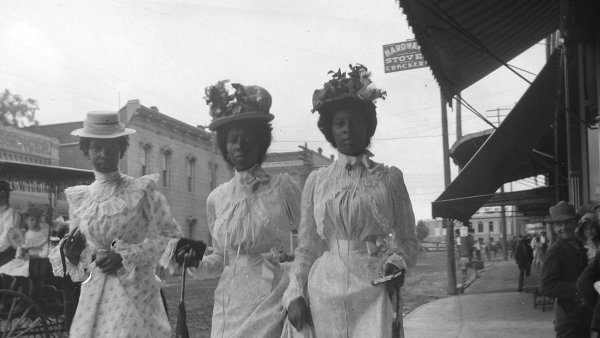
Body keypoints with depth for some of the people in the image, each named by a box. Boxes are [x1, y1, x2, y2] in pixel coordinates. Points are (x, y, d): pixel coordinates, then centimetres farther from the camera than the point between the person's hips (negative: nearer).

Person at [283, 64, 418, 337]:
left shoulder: (390, 177, 6)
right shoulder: (316, 181, 10)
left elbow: (407, 240, 9)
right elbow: (306, 247, 11)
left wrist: (396, 263, -12)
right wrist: (295, 295, 0)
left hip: (374, 291, -1)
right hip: (325, 292, 2)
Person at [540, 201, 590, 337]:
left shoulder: (580, 246, 11)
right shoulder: (555, 251, -14)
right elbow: (546, 286, -21)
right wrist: (577, 291, -24)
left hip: (585, 314, 8)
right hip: (568, 317, -8)